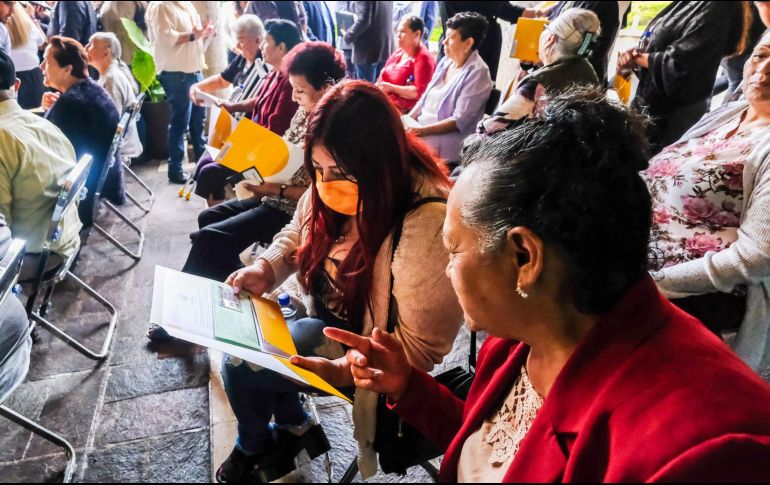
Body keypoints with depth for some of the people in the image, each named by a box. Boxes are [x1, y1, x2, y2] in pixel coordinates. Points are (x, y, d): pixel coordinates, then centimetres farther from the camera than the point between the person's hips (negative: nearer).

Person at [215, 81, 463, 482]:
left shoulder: (427, 226, -35)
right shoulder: (334, 188, -13)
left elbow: (419, 347, -29)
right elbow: (297, 234, 7)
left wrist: (340, 369, -35)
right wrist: (265, 270, -12)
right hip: (319, 308, 7)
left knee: (240, 364, -7)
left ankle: (253, 446, 30)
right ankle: (293, 426, 27)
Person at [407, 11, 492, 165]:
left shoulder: (477, 73, -12)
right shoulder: (446, 62, 11)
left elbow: (459, 121, -18)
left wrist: (423, 131, -25)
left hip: (449, 138, -7)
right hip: (421, 127, 7)